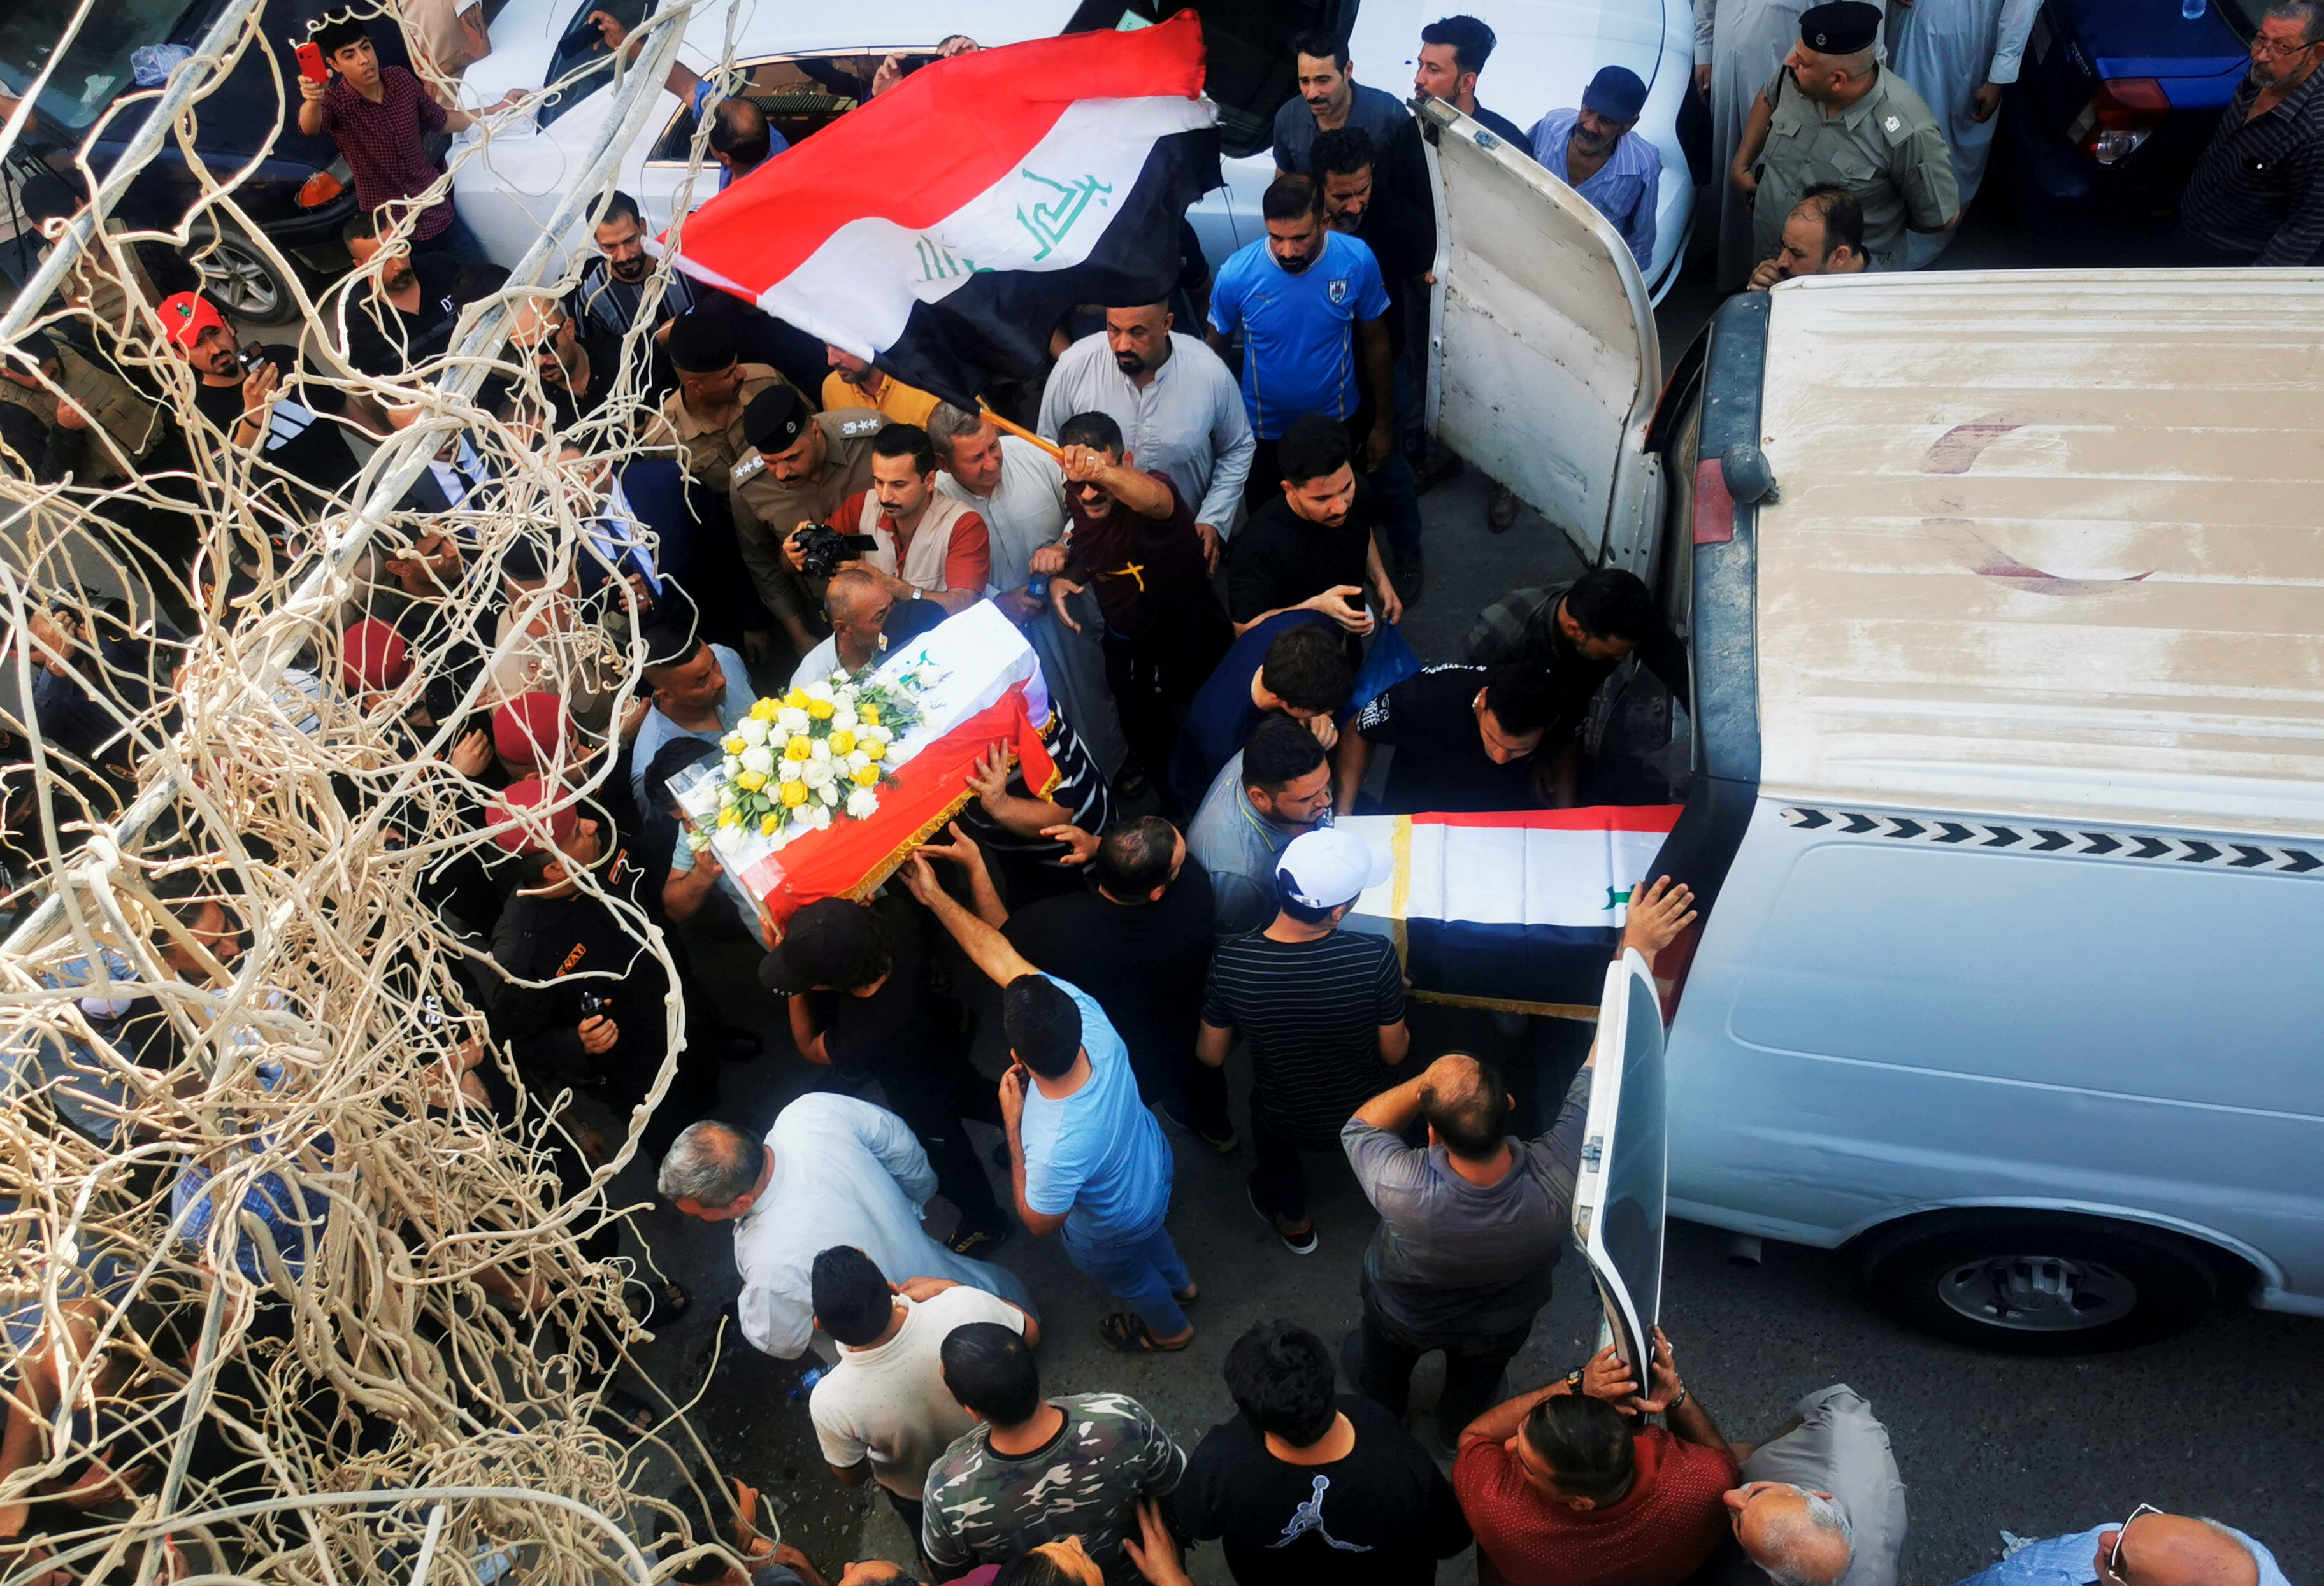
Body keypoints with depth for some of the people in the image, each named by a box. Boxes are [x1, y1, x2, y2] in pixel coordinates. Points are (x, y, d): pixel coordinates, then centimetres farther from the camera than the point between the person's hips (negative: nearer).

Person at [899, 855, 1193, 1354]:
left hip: (1110, 1232, -5)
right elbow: (1001, 954, -26)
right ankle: (1178, 1282, 72)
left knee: (1124, 1275, 33)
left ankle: (1169, 1328, 65)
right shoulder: (1087, 1015, -38)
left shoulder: (1056, 1150, -50)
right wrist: (935, 896, -23)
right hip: (1153, 1164, 5)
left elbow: (1038, 1222, -26)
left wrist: (1012, 1124, -26)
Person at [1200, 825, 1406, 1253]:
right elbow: (1394, 1053, -18)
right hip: (1364, 1116, 1)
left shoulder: (1229, 961, -32)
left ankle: (1293, 1221, 59)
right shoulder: (1376, 958, -36)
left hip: (1283, 1120, -1)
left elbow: (1212, 1056, -15)